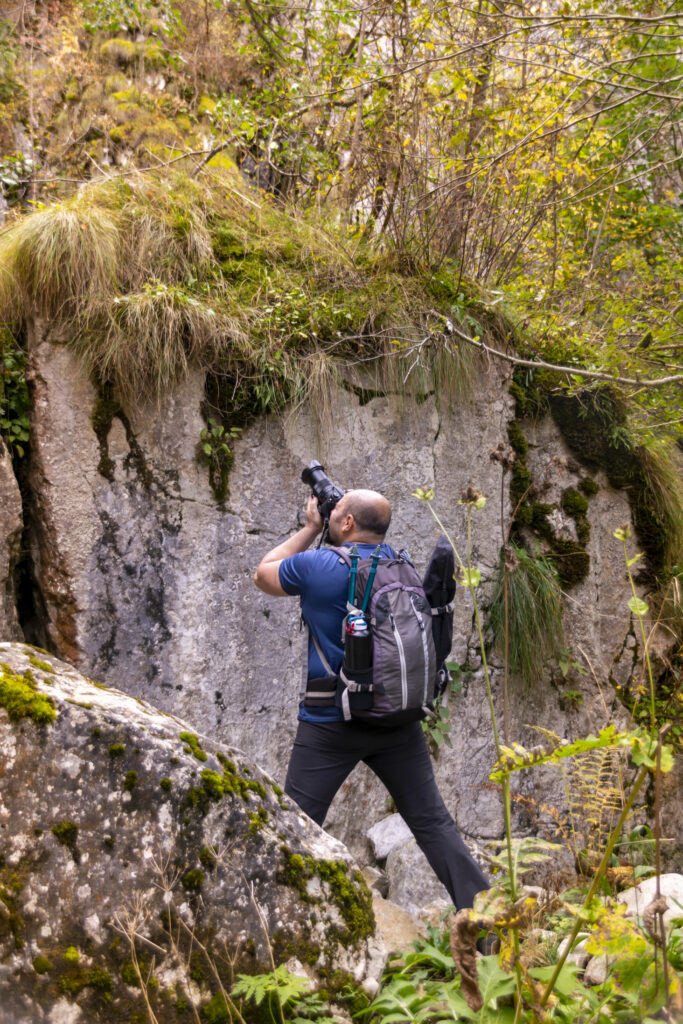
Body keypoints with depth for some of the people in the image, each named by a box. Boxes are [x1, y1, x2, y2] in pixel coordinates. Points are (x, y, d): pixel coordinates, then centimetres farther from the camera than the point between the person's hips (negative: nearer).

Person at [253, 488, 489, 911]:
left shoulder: (317, 565, -11)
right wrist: (320, 529, 19)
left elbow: (263, 574, 9)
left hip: (332, 722, -4)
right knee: (433, 822, 10)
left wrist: (311, 528, 13)